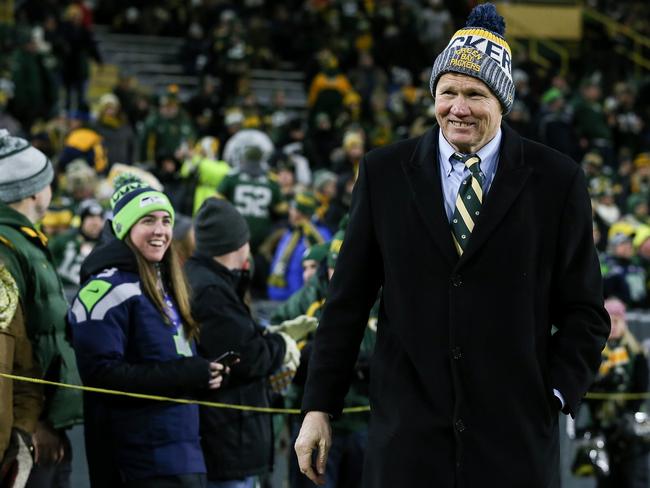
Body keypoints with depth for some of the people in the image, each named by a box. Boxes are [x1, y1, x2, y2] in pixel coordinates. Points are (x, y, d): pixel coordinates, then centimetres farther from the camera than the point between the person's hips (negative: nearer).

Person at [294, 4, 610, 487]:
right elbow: (347, 302, 7)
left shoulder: (557, 180, 2)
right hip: (409, 436, 1)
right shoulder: (383, 172, 5)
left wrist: (554, 395, -5)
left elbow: (583, 312, 6)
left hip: (514, 436, 0)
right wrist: (319, 408, 4)